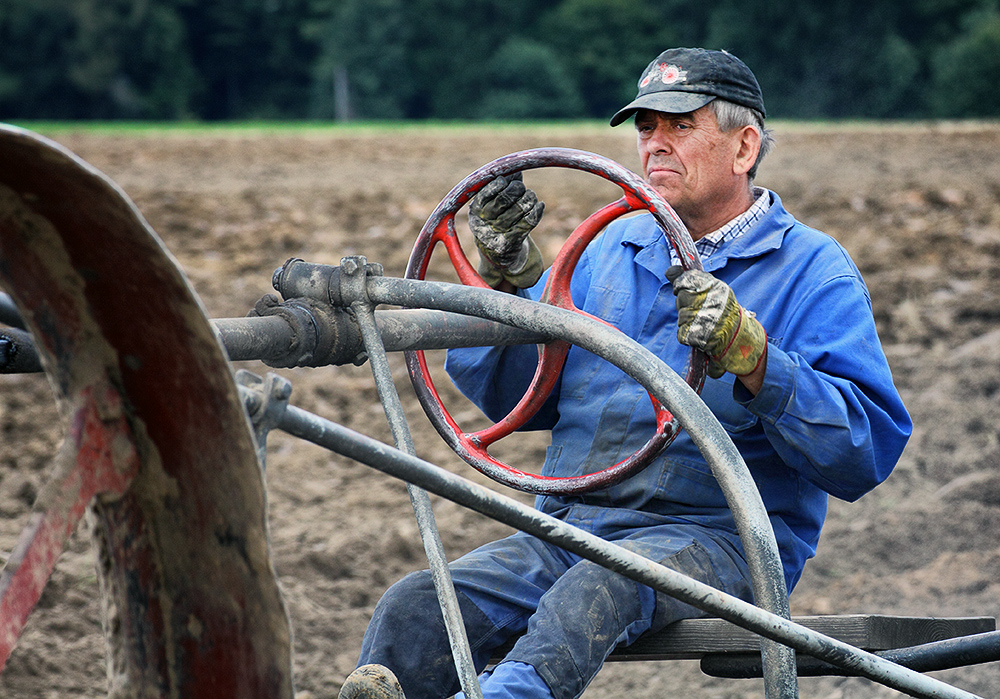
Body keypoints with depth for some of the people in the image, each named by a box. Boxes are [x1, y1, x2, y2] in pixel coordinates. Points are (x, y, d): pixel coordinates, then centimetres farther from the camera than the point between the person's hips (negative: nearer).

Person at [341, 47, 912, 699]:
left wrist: (749, 355, -21)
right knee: (413, 606, -21)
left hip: (722, 540, -5)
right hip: (568, 527, 6)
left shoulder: (814, 270, 4)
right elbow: (518, 394, 23)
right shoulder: (615, 247, 22)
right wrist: (508, 273, 8)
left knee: (600, 586, -39)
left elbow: (867, 449, -9)